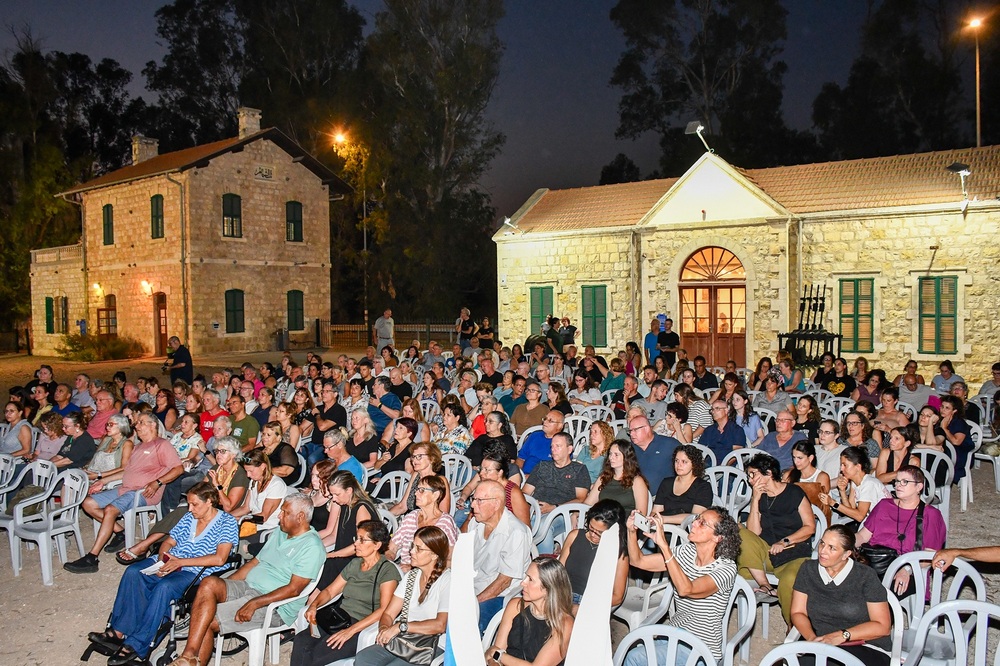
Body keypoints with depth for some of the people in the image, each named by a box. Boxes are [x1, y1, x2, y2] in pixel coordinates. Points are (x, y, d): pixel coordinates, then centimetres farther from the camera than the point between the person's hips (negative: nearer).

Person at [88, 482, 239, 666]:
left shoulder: (227, 522, -6)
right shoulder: (189, 517, 15)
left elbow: (220, 559, -17)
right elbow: (169, 542, 17)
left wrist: (181, 561, -18)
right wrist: (162, 561, -6)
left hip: (196, 573, -7)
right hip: (170, 564, 7)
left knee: (164, 587, -33)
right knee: (133, 571, -17)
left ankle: (137, 646, -26)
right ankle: (119, 631, -16)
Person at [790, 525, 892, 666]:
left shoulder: (866, 576, -4)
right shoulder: (808, 569, 6)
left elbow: (882, 626, -4)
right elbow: (798, 613, 6)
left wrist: (842, 636, -17)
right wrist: (812, 638, -15)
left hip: (865, 649, -3)